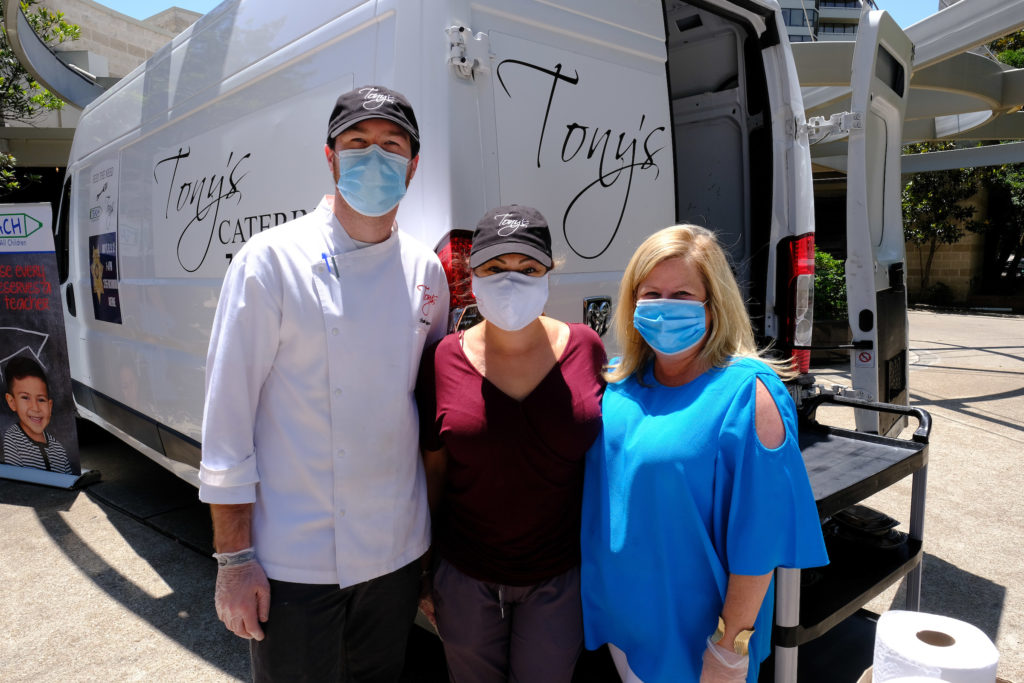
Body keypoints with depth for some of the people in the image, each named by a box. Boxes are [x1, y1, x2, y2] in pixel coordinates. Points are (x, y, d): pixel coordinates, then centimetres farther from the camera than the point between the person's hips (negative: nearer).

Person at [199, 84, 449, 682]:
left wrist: (439, 529, 12)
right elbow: (227, 415, -11)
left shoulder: (426, 270, 2)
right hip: (293, 560, -4)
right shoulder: (272, 260, -12)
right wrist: (234, 559, -11)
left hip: (398, 551, 5)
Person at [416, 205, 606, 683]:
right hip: (465, 577, 0)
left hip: (560, 577, 0)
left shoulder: (584, 347, -8)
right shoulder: (444, 361, -10)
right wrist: (424, 570, 4)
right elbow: (433, 472, -2)